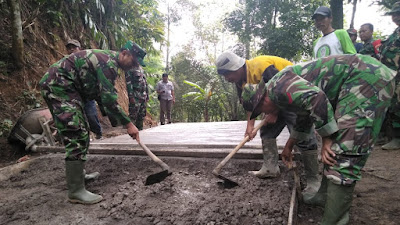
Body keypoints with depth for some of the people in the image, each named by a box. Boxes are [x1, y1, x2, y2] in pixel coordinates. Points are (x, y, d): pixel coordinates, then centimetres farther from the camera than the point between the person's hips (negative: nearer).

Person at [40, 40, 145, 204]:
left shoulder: (107, 60, 15)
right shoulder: (109, 62, -18)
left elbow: (103, 97, 19)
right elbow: (109, 100, -22)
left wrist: (119, 122, 16)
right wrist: (128, 124, -17)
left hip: (63, 87, 11)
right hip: (58, 85, -11)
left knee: (81, 134, 15)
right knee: (76, 137, -15)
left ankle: (76, 174, 28)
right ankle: (76, 191, -12)